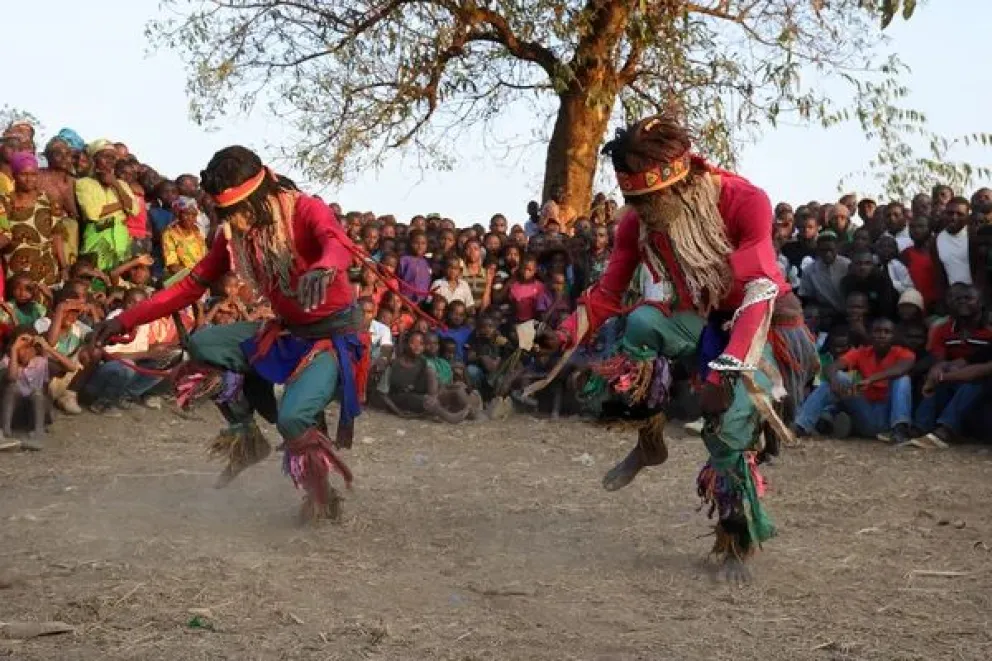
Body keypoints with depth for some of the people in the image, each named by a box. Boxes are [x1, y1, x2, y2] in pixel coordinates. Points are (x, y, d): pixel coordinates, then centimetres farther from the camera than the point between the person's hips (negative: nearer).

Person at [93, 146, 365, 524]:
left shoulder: (305, 210, -20)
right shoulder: (234, 235, -1)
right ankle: (246, 436, 9)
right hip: (288, 329, 7)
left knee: (291, 417, -28)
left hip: (336, 331, -7)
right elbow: (191, 286, 2)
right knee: (202, 344, -8)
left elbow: (340, 243, -41)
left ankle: (321, 496, 1)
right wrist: (126, 321, -5)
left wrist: (324, 268, -67)